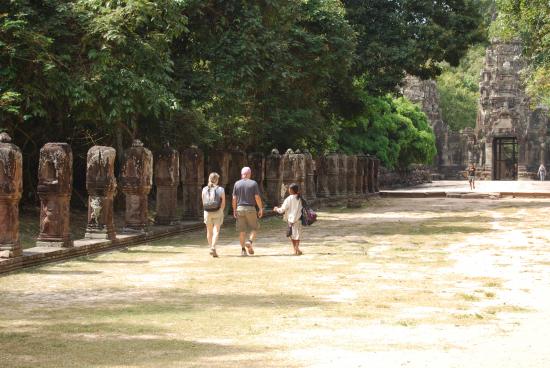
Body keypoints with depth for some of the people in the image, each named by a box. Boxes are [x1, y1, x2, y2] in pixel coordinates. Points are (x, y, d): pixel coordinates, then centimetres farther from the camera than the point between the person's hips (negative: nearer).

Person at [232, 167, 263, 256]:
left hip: (240, 208, 2)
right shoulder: (253, 183, -3)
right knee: (254, 228, 11)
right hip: (251, 209, -2)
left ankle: (243, 249, 5)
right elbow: (257, 197, -8)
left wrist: (234, 210, 9)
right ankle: (250, 242, -14)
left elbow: (234, 199, 2)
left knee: (242, 230, 6)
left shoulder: (237, 184, 3)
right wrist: (261, 209, -1)